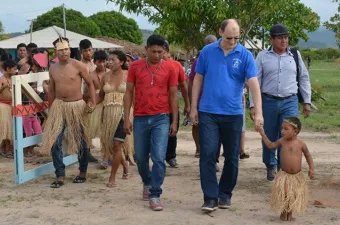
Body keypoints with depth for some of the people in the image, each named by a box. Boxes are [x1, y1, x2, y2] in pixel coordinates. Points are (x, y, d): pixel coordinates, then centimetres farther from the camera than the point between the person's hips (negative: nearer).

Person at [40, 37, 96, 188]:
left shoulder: (78, 65, -8)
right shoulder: (53, 69, 5)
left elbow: (90, 84, -2)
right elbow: (51, 90, 14)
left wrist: (93, 102, -13)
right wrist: (50, 110, 14)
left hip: (77, 105, -3)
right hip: (58, 105, 3)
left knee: (80, 141, 7)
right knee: (54, 141, -6)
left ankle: (83, 173, 24)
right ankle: (60, 176, 2)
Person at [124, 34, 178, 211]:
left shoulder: (169, 68, 0)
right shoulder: (135, 66, 2)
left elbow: (173, 95, 4)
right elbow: (129, 93, 4)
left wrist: (174, 121, 0)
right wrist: (126, 119, -1)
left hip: (161, 118, -2)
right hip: (140, 118, 2)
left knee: (159, 158, -8)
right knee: (140, 157, 12)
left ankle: (155, 195, 0)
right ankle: (147, 183, 38)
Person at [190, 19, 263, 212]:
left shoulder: (245, 55, -4)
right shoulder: (207, 52, 1)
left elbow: (254, 85, -10)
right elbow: (198, 80, 7)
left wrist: (259, 112, -20)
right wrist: (193, 108, 5)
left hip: (233, 114, 0)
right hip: (208, 112, 0)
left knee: (232, 157, 9)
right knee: (207, 155, -7)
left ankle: (225, 194, 24)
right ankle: (211, 197, -2)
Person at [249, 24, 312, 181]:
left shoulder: (295, 55, 5)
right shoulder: (263, 56, 1)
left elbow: (304, 79, 11)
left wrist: (307, 102, 7)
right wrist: (253, 105, -4)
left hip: (290, 103, 0)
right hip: (268, 102, 0)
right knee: (269, 139, 10)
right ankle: (271, 167, 32)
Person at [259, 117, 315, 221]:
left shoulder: (301, 144, -8)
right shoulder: (282, 141, -3)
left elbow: (308, 155, 4)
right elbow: (270, 145, 12)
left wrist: (311, 168, -6)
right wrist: (263, 134, 8)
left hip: (297, 176, -1)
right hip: (284, 175, 1)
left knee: (294, 196, 7)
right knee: (283, 195, 1)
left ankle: (290, 212, 27)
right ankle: (283, 212, 21)